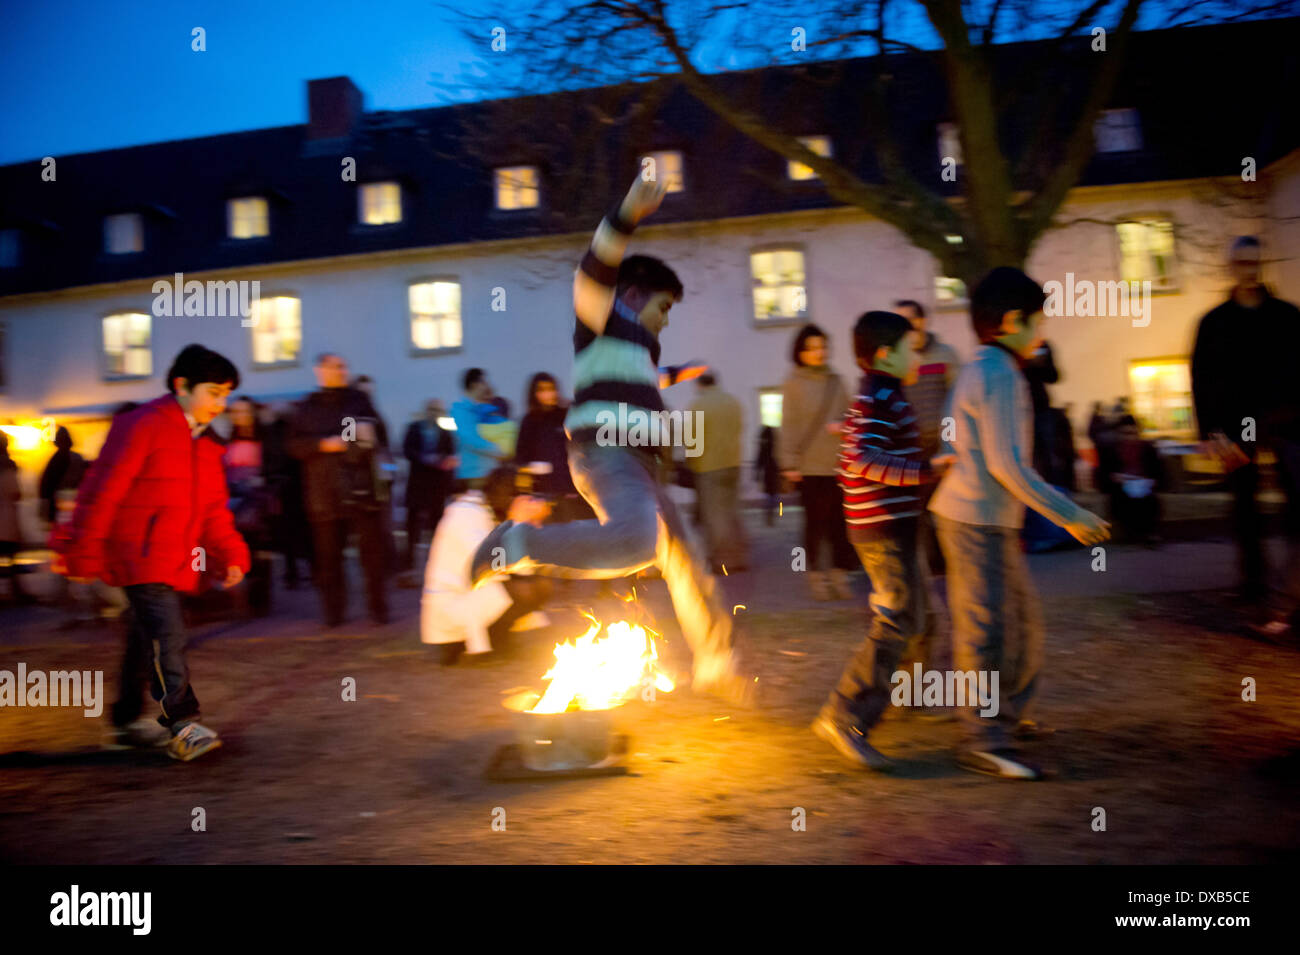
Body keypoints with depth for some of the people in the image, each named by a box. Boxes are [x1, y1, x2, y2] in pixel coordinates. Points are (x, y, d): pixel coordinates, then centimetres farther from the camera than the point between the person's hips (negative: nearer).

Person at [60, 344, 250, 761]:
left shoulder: (204, 444, 14)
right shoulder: (142, 426, -11)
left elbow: (213, 508, 17)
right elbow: (101, 492, -12)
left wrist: (231, 553, 5)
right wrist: (84, 554, -13)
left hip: (175, 562, 8)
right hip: (138, 556, -8)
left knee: (145, 640, 17)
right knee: (167, 637, -15)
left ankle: (126, 721, 30)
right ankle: (183, 726, -14)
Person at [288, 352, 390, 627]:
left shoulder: (359, 400, 11)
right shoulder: (308, 407, 10)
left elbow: (380, 433, 13)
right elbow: (295, 445, 3)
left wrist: (368, 435, -9)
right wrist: (323, 444, -13)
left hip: (362, 486, 0)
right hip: (325, 489, 0)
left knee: (372, 547, -3)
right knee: (329, 552, 2)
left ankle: (378, 607, 7)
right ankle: (333, 611, 14)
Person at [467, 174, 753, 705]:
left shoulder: (636, 342, 29)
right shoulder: (602, 318, 2)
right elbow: (592, 273, -21)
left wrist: (672, 376, 55)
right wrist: (628, 215, -32)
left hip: (636, 465, 10)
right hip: (606, 456, -10)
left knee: (682, 559, 10)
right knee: (634, 544, -36)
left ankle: (716, 664, 21)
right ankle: (514, 546, -20)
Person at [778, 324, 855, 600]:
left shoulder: (836, 381, 9)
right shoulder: (793, 384, -2)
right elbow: (788, 426, -4)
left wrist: (842, 425, -8)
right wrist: (789, 464, -8)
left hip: (838, 464, 3)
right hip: (809, 466, -3)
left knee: (839, 522, 4)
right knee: (815, 522, 3)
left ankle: (840, 574, 14)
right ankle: (816, 575, 14)